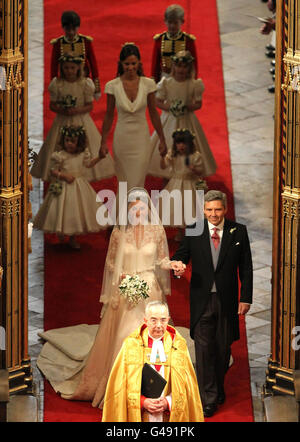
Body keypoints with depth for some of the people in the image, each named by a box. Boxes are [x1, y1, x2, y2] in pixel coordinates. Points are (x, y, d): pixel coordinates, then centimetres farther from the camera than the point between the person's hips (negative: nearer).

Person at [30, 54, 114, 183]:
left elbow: (89, 106, -1)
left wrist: (76, 110, -19)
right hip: (62, 122, 1)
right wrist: (62, 111, -16)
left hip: (81, 122, -1)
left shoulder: (85, 84, -6)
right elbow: (52, 105, 4)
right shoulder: (57, 84, -3)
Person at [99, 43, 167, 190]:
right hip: (122, 138, 1)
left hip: (141, 139, -1)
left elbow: (153, 112, 3)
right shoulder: (112, 86, -7)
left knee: (137, 184, -4)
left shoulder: (148, 84, -6)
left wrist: (162, 140, 5)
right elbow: (109, 115, 2)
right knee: (124, 182, 11)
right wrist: (103, 142, 2)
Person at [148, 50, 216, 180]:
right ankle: (166, 178, 17)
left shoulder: (194, 84, -8)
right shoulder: (166, 83, -6)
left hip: (187, 120, -1)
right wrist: (169, 107, -19)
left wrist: (187, 107, -22)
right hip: (169, 120, 1)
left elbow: (198, 104, -2)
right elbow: (158, 101, -1)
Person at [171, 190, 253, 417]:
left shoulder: (238, 232, 0)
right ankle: (208, 398, 0)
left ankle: (218, 389, 31)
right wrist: (178, 265, -19)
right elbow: (181, 255, 6)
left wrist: (246, 298, -1)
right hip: (202, 301, -1)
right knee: (204, 349, -5)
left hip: (227, 301, 1)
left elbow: (246, 268, 3)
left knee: (223, 349, 11)